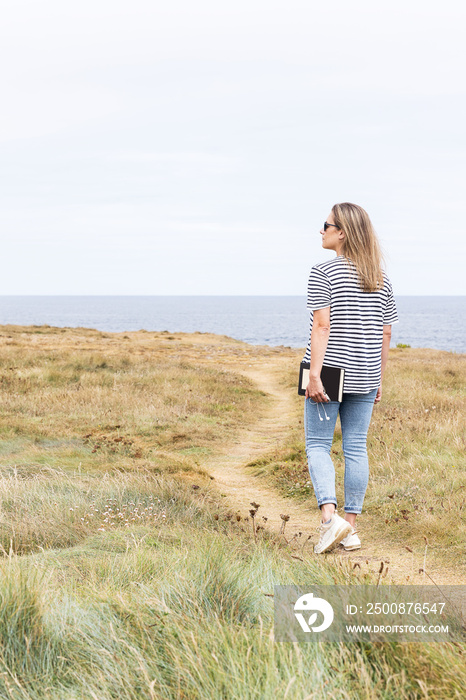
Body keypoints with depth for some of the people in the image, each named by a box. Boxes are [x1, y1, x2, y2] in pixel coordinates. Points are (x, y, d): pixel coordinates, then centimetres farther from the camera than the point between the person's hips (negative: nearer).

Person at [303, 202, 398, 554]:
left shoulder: (323, 273, -9)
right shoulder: (381, 279, 8)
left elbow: (322, 326, -16)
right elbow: (385, 333, 9)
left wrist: (314, 374, -16)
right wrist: (378, 379, 16)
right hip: (364, 375, 5)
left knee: (318, 445, 4)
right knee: (356, 448, 9)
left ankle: (329, 516, -14)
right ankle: (351, 527, 11)